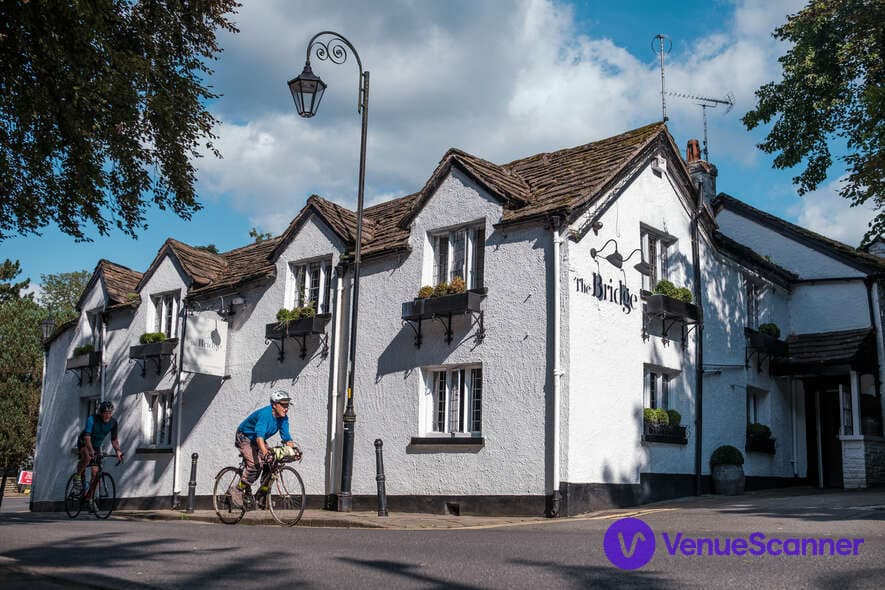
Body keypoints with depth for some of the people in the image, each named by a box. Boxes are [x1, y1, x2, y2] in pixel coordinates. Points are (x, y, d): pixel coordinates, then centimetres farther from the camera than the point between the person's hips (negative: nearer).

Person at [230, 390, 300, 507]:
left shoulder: (283, 418, -10)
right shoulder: (265, 414, -33)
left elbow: (286, 437, -10)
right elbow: (259, 435, -45)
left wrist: (294, 449, -29)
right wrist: (265, 453, -59)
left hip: (258, 441, 7)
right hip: (245, 437, -7)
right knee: (254, 464, -27)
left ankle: (262, 494, 1)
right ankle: (237, 491, -12)